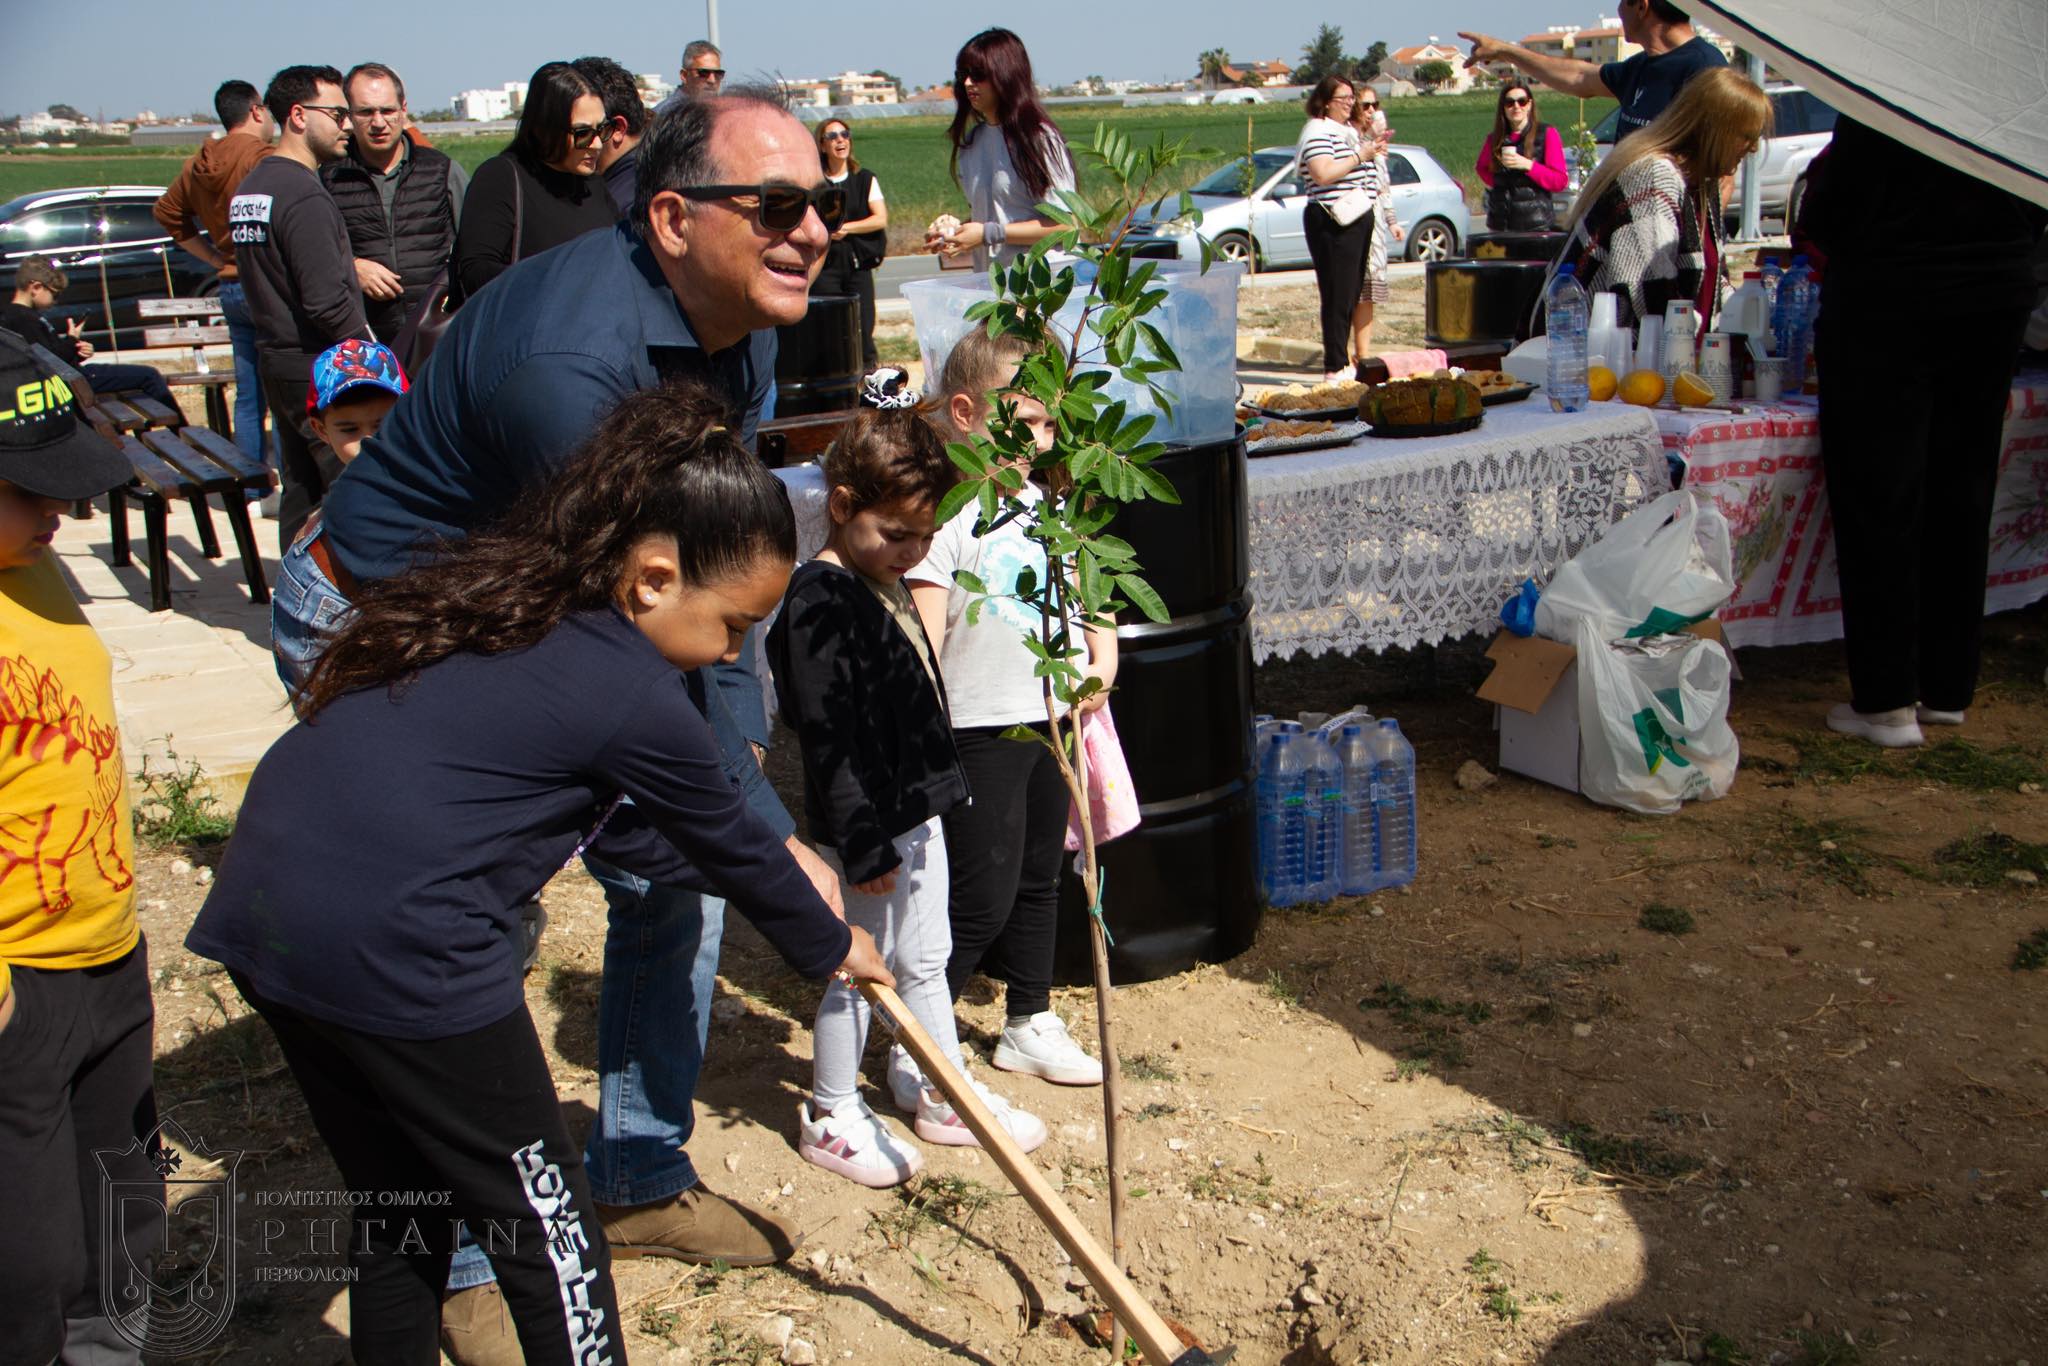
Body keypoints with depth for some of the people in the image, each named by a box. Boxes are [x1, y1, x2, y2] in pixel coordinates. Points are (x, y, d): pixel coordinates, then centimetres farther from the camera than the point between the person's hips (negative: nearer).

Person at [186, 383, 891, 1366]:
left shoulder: (502, 595, 14)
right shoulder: (635, 700, -11)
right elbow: (731, 844, 5)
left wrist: (757, 870, 28)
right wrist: (831, 946, 23)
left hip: (261, 904, 9)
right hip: (394, 945, -9)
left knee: (397, 1208, 24)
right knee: (544, 1223, 8)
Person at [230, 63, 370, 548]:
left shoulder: (249, 185, 13)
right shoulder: (304, 195, -17)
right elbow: (327, 300, -22)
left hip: (275, 358, 10)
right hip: (321, 366, -10)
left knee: (300, 489, 15)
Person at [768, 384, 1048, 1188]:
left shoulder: (887, 583, 9)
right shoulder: (820, 601, -21)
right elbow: (828, 737, -24)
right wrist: (864, 845, -22)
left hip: (916, 809, 9)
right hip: (864, 827, -9)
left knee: (925, 959, 20)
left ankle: (947, 1095, 35)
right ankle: (831, 1116, 23)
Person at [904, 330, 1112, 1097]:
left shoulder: (1043, 502, 10)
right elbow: (921, 633, -19)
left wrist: (1102, 657, 4)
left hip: (1052, 719, 8)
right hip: (980, 729, -8)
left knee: (1039, 877, 18)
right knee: (980, 896, -5)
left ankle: (1030, 1024, 34)